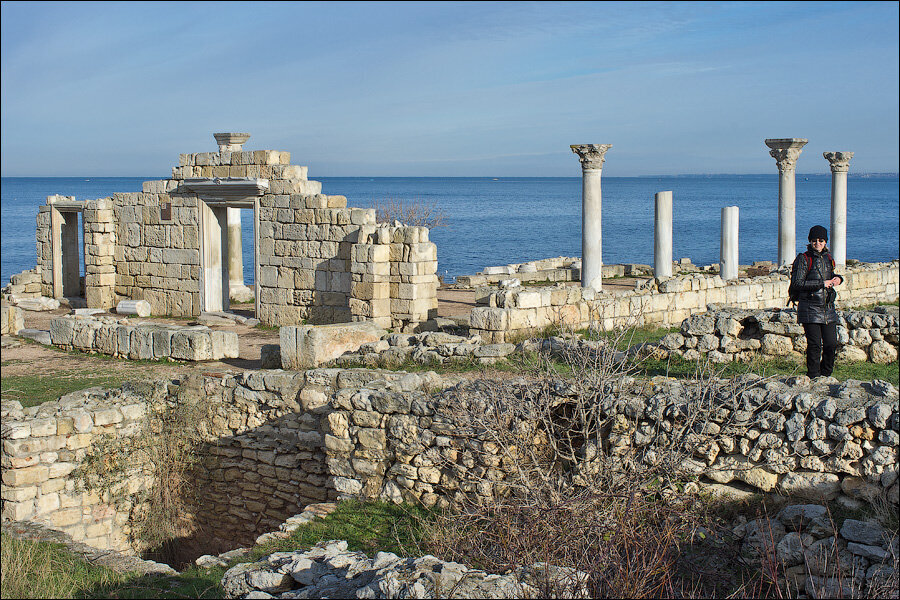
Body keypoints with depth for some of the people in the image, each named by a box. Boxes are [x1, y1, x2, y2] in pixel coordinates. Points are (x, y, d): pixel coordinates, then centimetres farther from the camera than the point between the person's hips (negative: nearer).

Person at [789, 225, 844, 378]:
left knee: (831, 344, 5)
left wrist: (837, 278, 5)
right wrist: (822, 284, -16)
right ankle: (813, 377, 7)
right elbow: (797, 283, -15)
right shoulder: (803, 259, -7)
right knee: (814, 345, -4)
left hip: (828, 308, 6)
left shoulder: (827, 258, 12)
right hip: (810, 309, -6)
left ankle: (826, 374, 22)